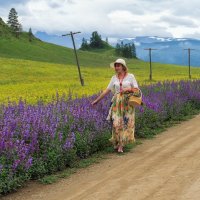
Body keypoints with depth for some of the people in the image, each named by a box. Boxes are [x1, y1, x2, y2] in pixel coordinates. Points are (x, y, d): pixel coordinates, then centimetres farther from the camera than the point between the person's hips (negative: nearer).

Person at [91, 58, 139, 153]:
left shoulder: (130, 76, 0)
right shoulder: (114, 78, 8)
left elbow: (136, 90, 0)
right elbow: (107, 90, 10)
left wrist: (128, 89, -19)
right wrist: (97, 100, 8)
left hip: (128, 103, -2)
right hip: (117, 103, 2)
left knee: (126, 123, -4)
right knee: (117, 123, -6)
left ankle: (121, 144, 3)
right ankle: (116, 142, 11)